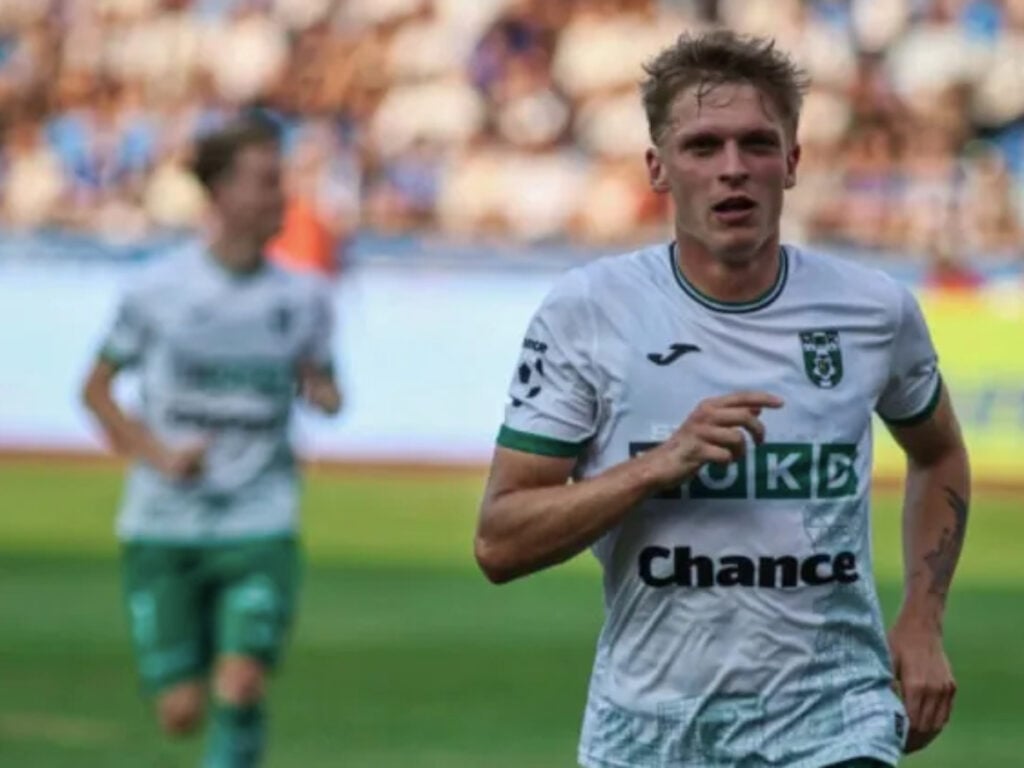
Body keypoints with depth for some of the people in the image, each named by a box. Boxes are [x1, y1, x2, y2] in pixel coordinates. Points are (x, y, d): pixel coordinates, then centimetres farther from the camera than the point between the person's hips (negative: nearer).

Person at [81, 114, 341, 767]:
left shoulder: (304, 300, 2)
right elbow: (97, 389, 5)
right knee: (182, 711, 1)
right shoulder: (159, 291, -4)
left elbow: (321, 385, 17)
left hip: (260, 527, 1)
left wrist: (323, 392, -8)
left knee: (240, 686, -19)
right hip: (163, 529, -1)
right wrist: (158, 455, -10)